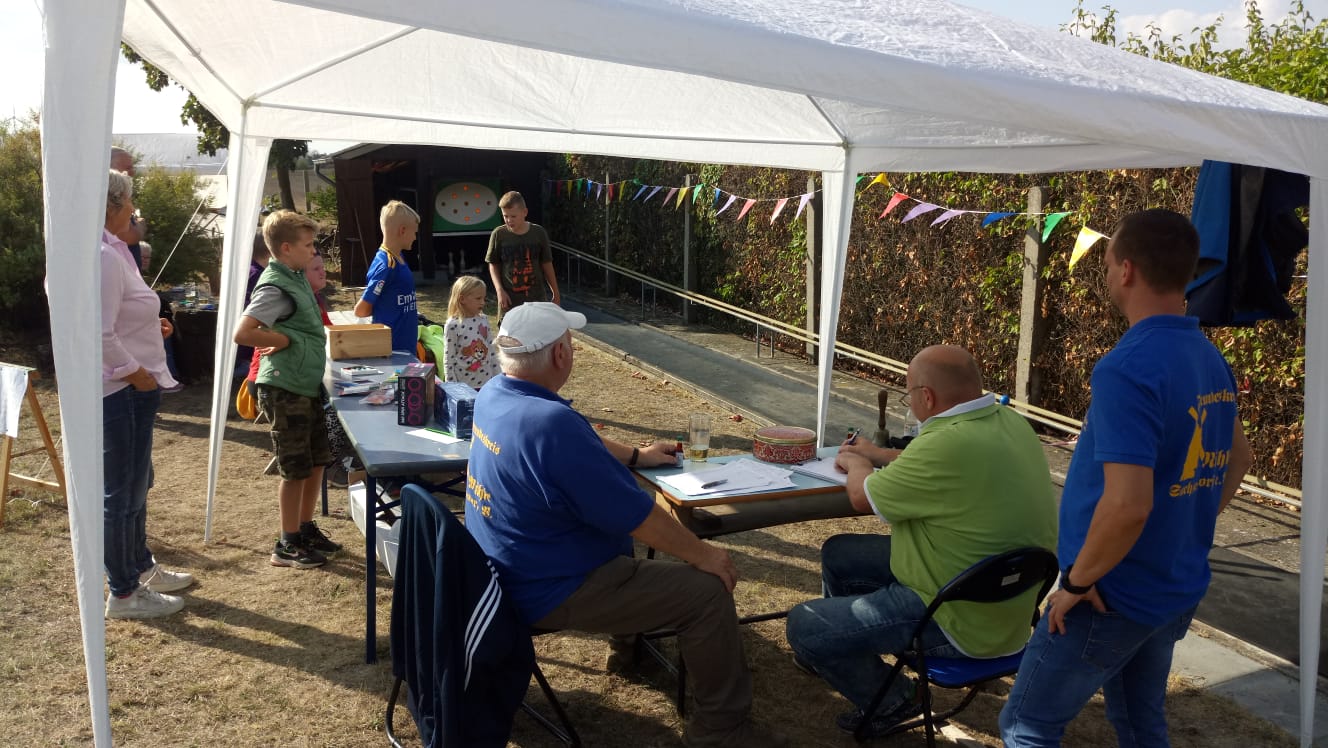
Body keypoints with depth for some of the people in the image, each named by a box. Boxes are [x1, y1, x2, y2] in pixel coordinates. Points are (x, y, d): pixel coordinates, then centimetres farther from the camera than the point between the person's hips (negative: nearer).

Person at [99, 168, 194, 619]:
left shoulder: (110, 252, 11)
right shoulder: (104, 258, -20)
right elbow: (101, 336, -26)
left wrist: (150, 328, 10)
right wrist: (138, 374, -16)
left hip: (130, 392, 10)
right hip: (120, 392, -10)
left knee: (137, 483, 22)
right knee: (122, 492, 1)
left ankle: (141, 566, 39)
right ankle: (123, 594, 14)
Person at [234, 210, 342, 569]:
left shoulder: (297, 277, 10)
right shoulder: (275, 287, -18)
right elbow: (242, 334, -27)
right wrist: (284, 341, -16)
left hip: (308, 384, 9)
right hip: (285, 388, -9)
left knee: (317, 460, 16)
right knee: (295, 469, 2)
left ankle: (306, 528, 31)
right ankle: (288, 545, 15)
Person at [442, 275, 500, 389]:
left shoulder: (484, 320, 3)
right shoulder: (453, 325, -12)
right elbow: (449, 358, -8)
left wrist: (497, 376, 10)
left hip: (486, 382, 5)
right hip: (463, 385, -5)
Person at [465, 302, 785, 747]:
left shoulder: (494, 395, -3)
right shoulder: (552, 424, -33)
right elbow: (637, 515, -25)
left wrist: (636, 456, 20)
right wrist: (704, 555, -11)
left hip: (508, 567, 10)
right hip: (549, 592, -10)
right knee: (708, 591, -7)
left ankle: (630, 641, 48)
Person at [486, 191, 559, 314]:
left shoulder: (539, 233, -3)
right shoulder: (499, 235, -6)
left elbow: (547, 264, 7)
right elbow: (493, 265, 4)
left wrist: (556, 294, 10)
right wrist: (500, 290, -10)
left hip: (536, 299, 1)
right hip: (509, 300, -1)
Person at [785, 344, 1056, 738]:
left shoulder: (951, 443, -31)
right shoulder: (1007, 420, -1)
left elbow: (864, 496, -13)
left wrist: (857, 465, 8)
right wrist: (880, 455, 26)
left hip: (965, 622, -10)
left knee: (804, 626, -6)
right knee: (837, 554, 19)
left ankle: (887, 701, 16)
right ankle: (838, 651, 41)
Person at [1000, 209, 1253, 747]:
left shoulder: (1127, 369, -27)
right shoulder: (1212, 361, 2)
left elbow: (1127, 506, -33)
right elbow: (1237, 459, 18)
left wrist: (1077, 581, -19)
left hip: (1117, 597, -8)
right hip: (1180, 589, 8)